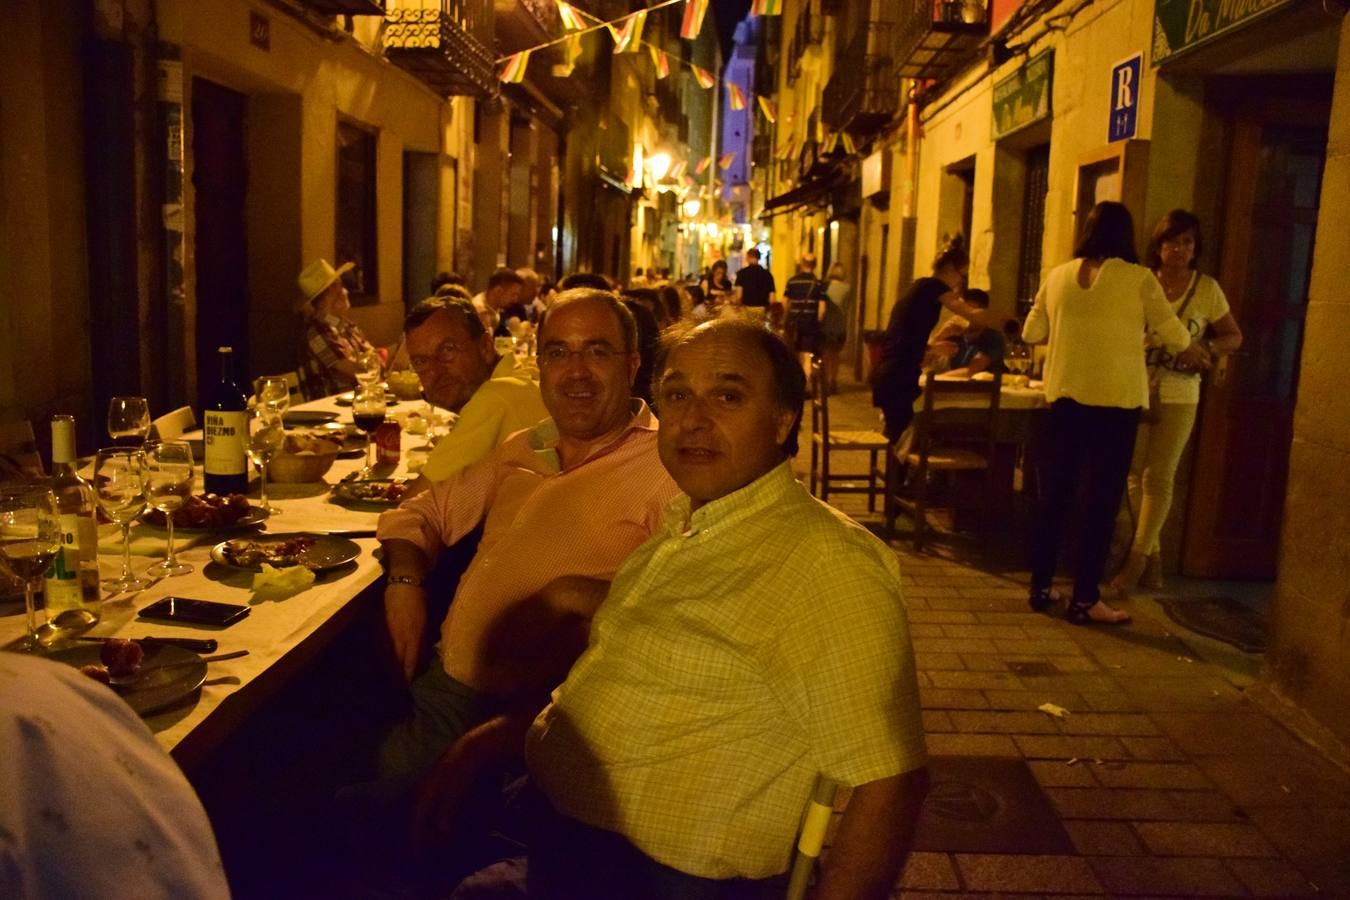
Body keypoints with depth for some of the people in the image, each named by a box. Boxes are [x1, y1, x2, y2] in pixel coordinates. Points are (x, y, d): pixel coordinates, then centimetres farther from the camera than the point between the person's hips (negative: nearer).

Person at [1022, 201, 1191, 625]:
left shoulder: (1058, 276, 3)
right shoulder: (1139, 279, -7)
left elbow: (1031, 333, 12)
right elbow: (1177, 338, -2)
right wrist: (1185, 340, 21)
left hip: (1064, 398, 4)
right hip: (1116, 400, -3)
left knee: (1055, 494, 13)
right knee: (1101, 499, 3)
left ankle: (1040, 587, 20)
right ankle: (1084, 599, 7)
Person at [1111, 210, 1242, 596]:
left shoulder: (1207, 289, 0)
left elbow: (1234, 336, 8)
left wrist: (1205, 350, -13)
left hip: (1178, 397, -2)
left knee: (1158, 477, -4)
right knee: (1136, 474, 5)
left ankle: (1137, 558, 0)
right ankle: (1152, 558, 16)